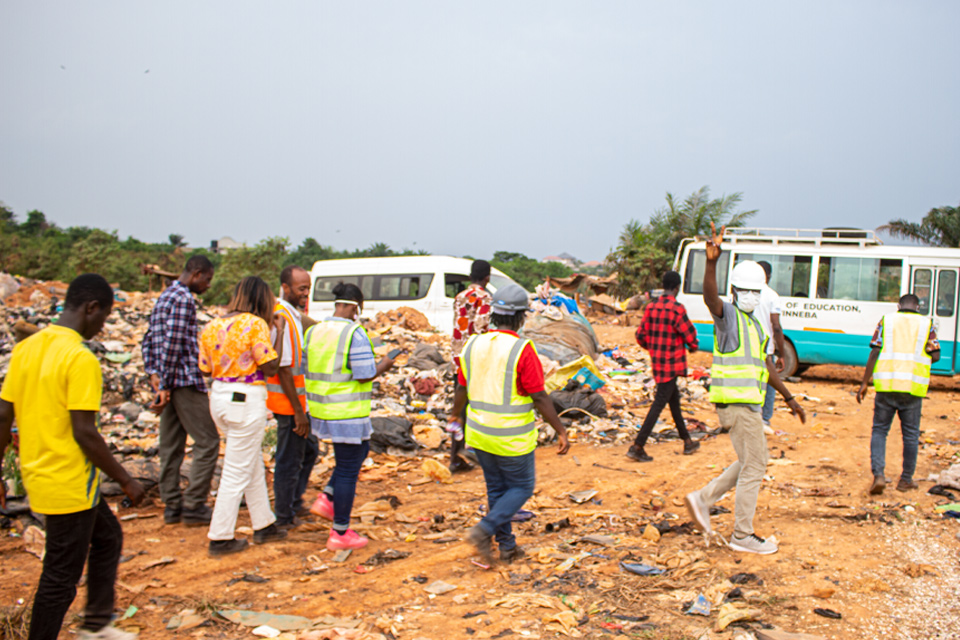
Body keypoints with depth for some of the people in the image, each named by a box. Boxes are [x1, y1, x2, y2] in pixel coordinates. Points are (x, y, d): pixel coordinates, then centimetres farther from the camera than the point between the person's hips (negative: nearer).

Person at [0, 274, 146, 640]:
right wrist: (126, 481, -12)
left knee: (107, 537, 25)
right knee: (60, 579, 5)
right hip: (69, 484, -9)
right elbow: (84, 433, -22)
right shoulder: (81, 359, -20)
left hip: (37, 474, 9)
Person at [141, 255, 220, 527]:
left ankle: (172, 506, 16)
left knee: (171, 446, 11)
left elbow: (148, 340, 18)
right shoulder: (184, 299, -13)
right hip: (186, 382, -10)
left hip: (170, 384, 10)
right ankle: (194, 506, -1)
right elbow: (173, 345, -20)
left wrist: (154, 374, 7)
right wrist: (165, 385, -17)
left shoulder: (164, 297, 18)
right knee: (207, 442, -3)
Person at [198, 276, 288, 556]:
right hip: (247, 400, -8)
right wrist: (279, 332, -5)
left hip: (219, 396, 8)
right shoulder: (255, 324, -14)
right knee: (237, 471, 3)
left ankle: (264, 525, 30)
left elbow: (206, 368, 10)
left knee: (254, 466, 20)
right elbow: (270, 367, -14)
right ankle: (220, 538, 11)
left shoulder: (212, 326, 7)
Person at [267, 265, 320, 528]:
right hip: (289, 403, -10)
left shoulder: (294, 316, 10)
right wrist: (298, 411, -21)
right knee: (290, 461, 3)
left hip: (299, 400, 10)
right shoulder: (281, 319, -21)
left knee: (310, 450, 22)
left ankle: (294, 503, 36)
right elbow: (283, 369, -23)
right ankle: (285, 517, 17)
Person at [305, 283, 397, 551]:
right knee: (348, 470, 5)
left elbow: (307, 368, 10)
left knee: (361, 449, 27)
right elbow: (364, 375, -19)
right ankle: (340, 533, 15)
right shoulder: (355, 334, -17)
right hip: (347, 414, -8)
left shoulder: (314, 331, 5)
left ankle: (327, 499, 19)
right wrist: (383, 365, -1)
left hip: (320, 408, 8)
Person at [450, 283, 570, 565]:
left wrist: (455, 414, 26)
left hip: (480, 433, 6)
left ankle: (506, 546, 25)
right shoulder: (522, 350, -18)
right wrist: (561, 431, -8)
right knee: (521, 487, 13)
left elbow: (462, 388, 9)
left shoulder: (474, 345, -1)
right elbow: (539, 398, -17)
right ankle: (484, 530, -2)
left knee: (497, 489, 19)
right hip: (512, 438, -6)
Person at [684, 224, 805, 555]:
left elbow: (766, 364, 23)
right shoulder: (728, 314, -8)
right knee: (754, 466, -2)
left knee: (751, 462, 17)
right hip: (736, 403, -9)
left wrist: (789, 398, 23)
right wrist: (711, 261, -49)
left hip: (747, 403, 9)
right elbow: (710, 297, -32)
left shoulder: (755, 324, 18)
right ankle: (742, 535, 7)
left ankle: (703, 498, 20)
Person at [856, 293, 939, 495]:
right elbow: (935, 355, 3)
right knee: (911, 434, 12)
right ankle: (906, 480, 21)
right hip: (913, 387, 0)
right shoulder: (927, 324, 7)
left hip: (886, 385, 0)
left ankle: (878, 475, -6)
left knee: (879, 430, 8)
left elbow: (874, 353, 0)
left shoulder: (886, 321, 6)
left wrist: (864, 383, 2)